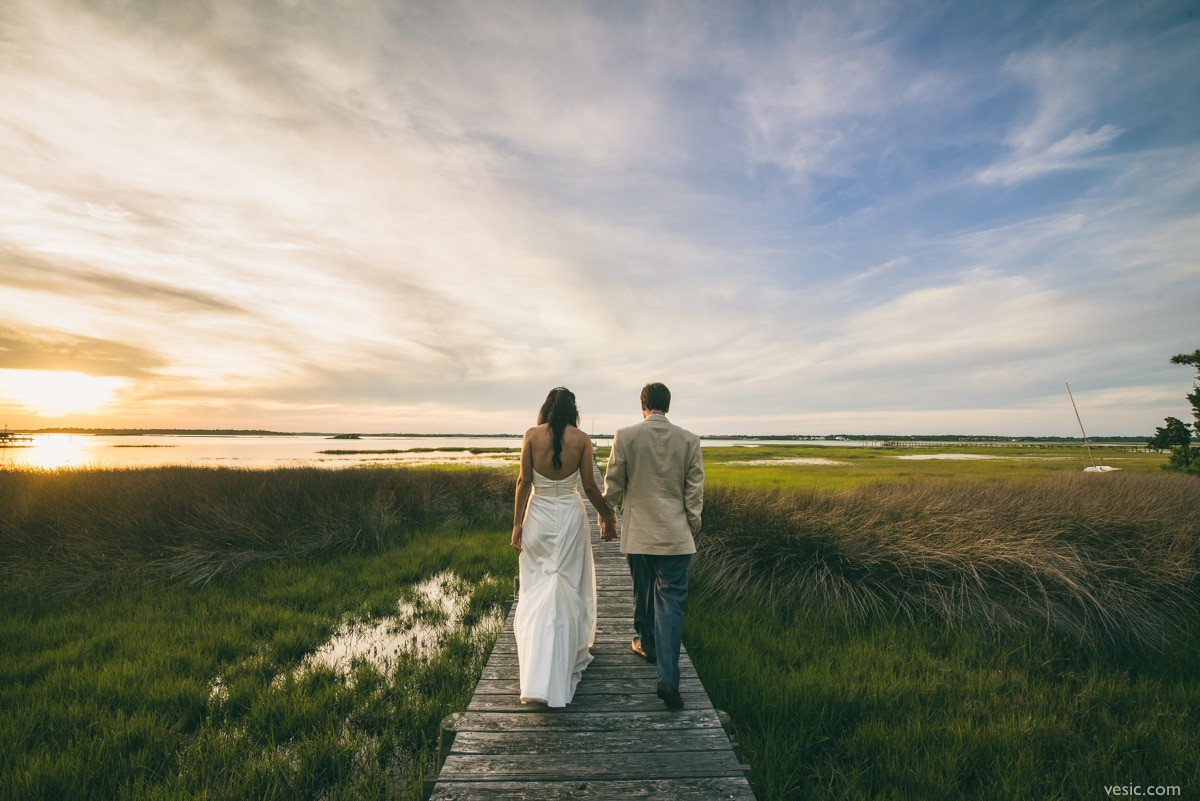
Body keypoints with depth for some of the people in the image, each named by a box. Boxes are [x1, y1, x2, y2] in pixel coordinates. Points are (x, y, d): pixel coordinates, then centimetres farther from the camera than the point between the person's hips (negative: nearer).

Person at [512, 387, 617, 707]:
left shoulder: (532, 435, -5)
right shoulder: (582, 439, -6)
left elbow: (523, 481, -6)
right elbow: (589, 484, -4)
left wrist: (517, 523, 0)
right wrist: (606, 513, 12)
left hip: (538, 515, 1)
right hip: (570, 516, 0)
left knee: (536, 590, 12)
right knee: (568, 589, 13)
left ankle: (535, 677, 13)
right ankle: (570, 655, 29)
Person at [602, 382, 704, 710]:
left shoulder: (625, 436, -7)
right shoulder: (689, 440, -3)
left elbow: (612, 485, -1)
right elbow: (695, 492, -1)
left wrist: (606, 519, 14)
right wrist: (692, 530, 10)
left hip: (637, 532, 1)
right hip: (675, 535, 0)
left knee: (644, 592, 20)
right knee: (670, 601, 4)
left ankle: (647, 644, 42)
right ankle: (668, 677, -3)